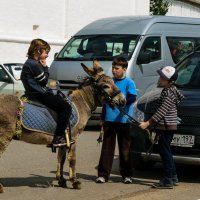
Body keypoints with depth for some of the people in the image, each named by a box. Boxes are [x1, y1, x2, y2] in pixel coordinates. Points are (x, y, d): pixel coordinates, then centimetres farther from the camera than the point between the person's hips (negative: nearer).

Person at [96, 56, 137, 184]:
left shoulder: (129, 83, -2)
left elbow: (132, 98, -15)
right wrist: (103, 117, 20)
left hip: (123, 120, -4)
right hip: (109, 120, 4)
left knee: (125, 148, 4)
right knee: (107, 147, 4)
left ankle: (127, 175, 13)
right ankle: (103, 174, 5)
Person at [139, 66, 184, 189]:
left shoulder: (169, 93, -18)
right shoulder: (172, 89, 11)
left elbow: (162, 111, -22)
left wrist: (148, 123, -19)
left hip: (166, 126, -10)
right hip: (167, 126, 10)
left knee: (165, 151, -7)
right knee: (165, 151, 16)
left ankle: (168, 180, -6)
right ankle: (173, 177, 22)